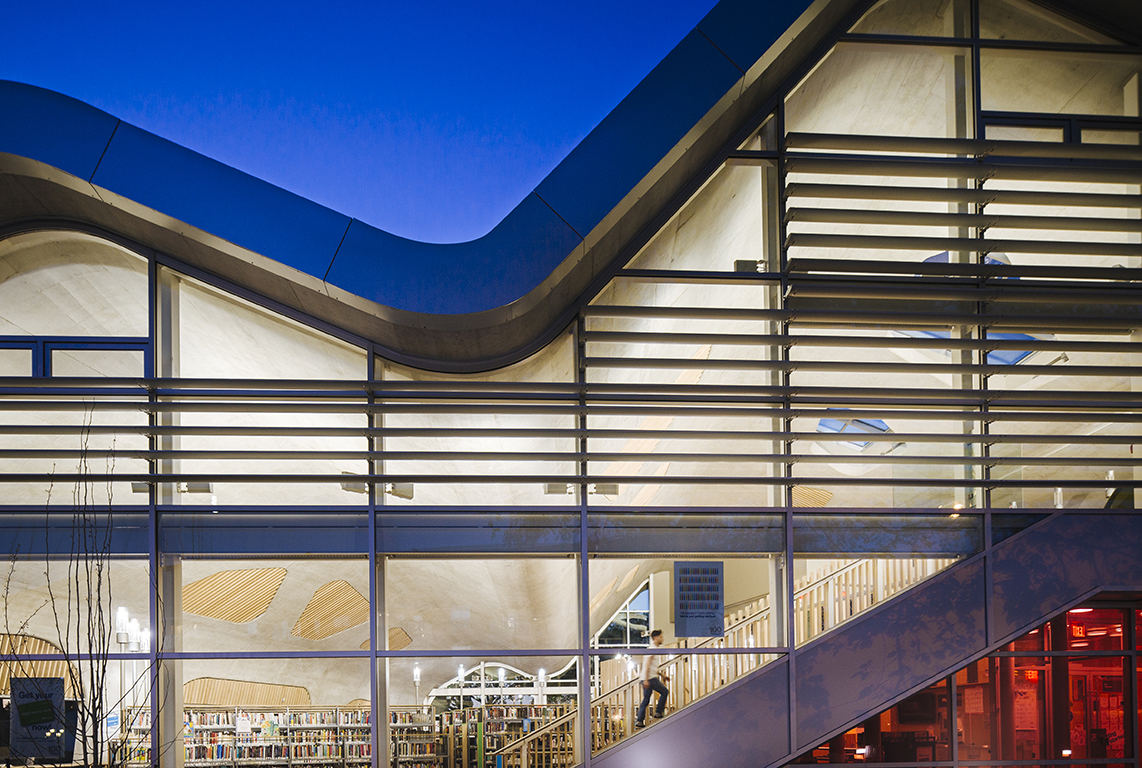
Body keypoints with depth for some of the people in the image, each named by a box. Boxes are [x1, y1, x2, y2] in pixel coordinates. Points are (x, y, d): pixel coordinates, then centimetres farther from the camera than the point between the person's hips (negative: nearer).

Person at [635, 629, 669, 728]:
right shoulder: (652, 649, -11)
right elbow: (647, 665, -20)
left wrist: (662, 675, 28)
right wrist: (646, 680, -25)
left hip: (647, 679, 10)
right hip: (650, 679, -10)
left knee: (646, 700, 9)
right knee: (664, 691, 4)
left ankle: (639, 721, 6)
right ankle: (658, 712, 6)